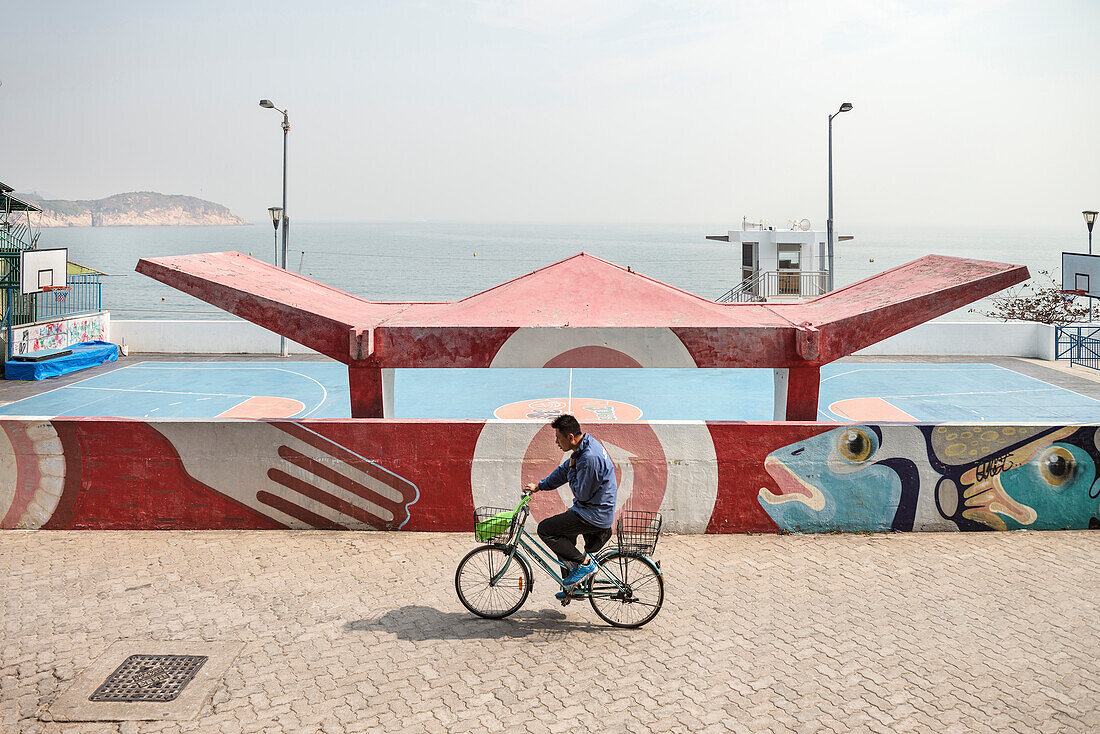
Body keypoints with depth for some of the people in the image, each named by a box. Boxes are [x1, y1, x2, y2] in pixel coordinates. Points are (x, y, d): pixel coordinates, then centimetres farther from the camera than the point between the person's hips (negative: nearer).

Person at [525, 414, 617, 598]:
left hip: (594, 514, -10)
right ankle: (571, 585, 29)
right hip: (596, 508, 10)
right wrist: (539, 486, 24)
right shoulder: (585, 445, 6)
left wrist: (571, 471, -8)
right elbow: (564, 470, 20)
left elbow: (581, 493, -21)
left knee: (545, 529, -9)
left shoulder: (590, 457, -27)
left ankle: (584, 563, -1)